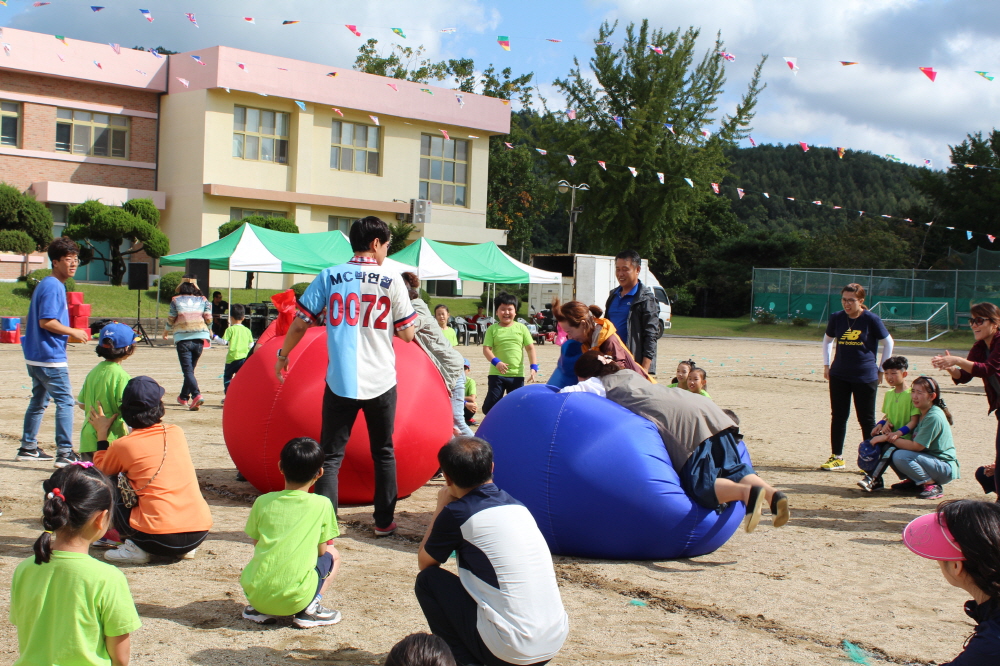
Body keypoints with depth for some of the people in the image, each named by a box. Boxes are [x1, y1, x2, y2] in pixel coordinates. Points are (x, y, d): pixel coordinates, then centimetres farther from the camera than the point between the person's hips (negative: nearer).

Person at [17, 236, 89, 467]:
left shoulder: (47, 284, 15)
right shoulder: (53, 286, -15)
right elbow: (46, 321, -22)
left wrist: (69, 335, 14)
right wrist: (73, 332, -12)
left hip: (35, 356, 10)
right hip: (50, 356, -10)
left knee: (39, 401, 18)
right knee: (65, 402, -7)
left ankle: (28, 448, 28)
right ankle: (65, 453, -7)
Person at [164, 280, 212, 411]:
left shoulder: (176, 301, 2)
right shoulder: (203, 300, 7)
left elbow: (171, 320, 6)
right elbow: (208, 319, 2)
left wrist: (165, 331, 26)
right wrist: (207, 331, 23)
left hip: (183, 339, -3)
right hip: (199, 338, 3)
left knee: (188, 370, -6)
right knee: (190, 369, 17)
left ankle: (196, 395, -26)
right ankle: (184, 397, 29)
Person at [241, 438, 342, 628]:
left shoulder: (262, 502, 5)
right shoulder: (322, 505, -1)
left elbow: (257, 545, 15)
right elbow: (321, 550, 6)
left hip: (255, 593, 3)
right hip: (294, 599, -3)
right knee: (333, 555, 23)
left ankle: (259, 609, 13)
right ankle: (310, 609, 5)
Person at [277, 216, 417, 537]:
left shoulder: (329, 277, 0)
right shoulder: (391, 281, -2)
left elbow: (300, 323, 1)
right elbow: (408, 334, 1)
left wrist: (282, 355, 17)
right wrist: (411, 321, 23)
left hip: (340, 381, 0)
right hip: (381, 381, 0)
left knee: (330, 456, 5)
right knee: (383, 453, 17)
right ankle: (384, 522, 25)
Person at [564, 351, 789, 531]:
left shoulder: (599, 384, 10)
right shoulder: (628, 374, 31)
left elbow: (564, 395, 1)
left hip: (682, 423, -8)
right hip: (706, 411, 8)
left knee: (700, 485, -10)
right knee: (734, 469, 6)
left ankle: (748, 492, -35)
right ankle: (772, 494, -18)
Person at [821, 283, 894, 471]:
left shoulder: (871, 319, -9)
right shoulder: (836, 318, 0)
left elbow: (888, 342, 2)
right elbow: (828, 340, 17)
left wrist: (881, 369, 2)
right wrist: (826, 365, 12)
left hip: (865, 377, -3)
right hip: (839, 376, 3)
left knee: (866, 419, 3)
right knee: (838, 416, 7)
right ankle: (836, 457, 16)